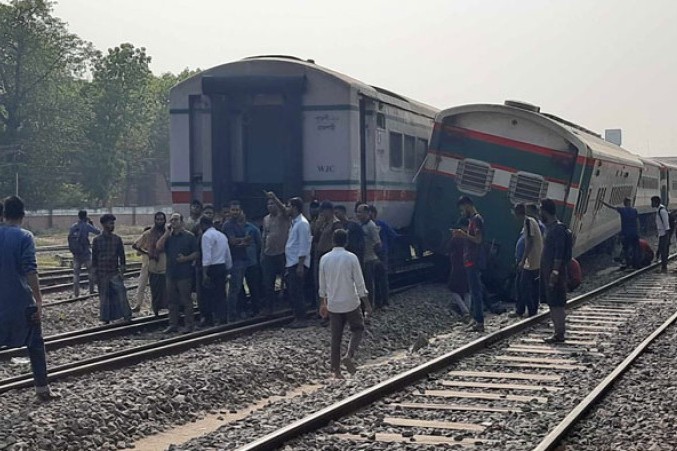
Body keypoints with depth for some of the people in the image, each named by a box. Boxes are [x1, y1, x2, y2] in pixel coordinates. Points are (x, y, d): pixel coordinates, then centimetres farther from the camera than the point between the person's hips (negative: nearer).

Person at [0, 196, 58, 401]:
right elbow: (30, 271, -17)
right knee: (35, 345, 9)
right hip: (22, 302, -3)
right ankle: (42, 388, 11)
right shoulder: (24, 237, -9)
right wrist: (38, 300, -14)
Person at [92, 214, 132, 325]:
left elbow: (121, 256, 7)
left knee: (121, 292, -15)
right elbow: (94, 258, 3)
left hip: (115, 273, 1)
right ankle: (106, 320, 14)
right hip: (102, 274, -1)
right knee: (104, 297, 4)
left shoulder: (117, 239, 5)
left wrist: (122, 272, 0)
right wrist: (95, 274, -1)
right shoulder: (97, 240, 0)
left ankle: (127, 316, -13)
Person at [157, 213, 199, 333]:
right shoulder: (168, 236, 13)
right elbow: (159, 247, -3)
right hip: (171, 273, 5)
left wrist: (185, 258, -19)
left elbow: (196, 253, -3)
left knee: (186, 300, -3)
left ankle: (189, 324, 3)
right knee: (172, 300, 9)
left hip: (184, 274, -5)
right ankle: (173, 324, 15)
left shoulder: (189, 236, -1)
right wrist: (167, 232, -5)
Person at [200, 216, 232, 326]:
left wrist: (204, 273, -19)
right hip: (223, 267, 7)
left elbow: (206, 256, -17)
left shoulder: (206, 235, -9)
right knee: (221, 293, 10)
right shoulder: (222, 235, 15)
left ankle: (208, 319, 2)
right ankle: (222, 316, 9)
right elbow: (228, 255, 16)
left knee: (208, 294, 0)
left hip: (212, 267, -7)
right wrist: (228, 269, 21)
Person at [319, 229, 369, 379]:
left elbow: (322, 284, 8)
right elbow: (359, 282, -8)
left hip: (333, 304, 3)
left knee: (336, 336, 9)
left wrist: (323, 303, 18)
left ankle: (336, 370, 10)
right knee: (357, 329, 15)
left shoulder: (324, 259, 0)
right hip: (351, 302, -3)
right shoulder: (351, 258, -10)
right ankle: (349, 355, -8)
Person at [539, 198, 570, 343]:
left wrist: (555, 272, -23)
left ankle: (559, 334, -6)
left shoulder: (558, 228, -14)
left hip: (555, 273, -10)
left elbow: (559, 253, -20)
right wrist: (545, 273, 22)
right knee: (553, 304, 11)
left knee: (557, 304, -8)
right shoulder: (550, 227, 16)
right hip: (548, 271, 10)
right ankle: (558, 332, 15)